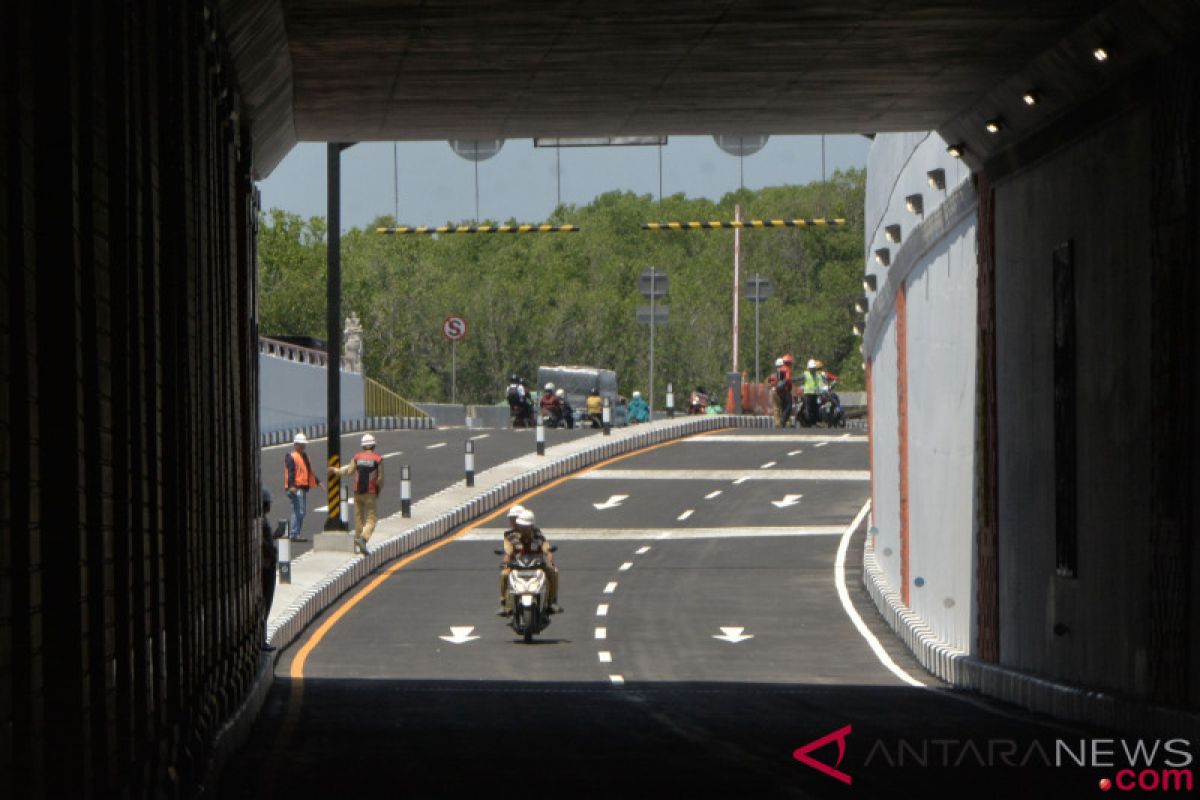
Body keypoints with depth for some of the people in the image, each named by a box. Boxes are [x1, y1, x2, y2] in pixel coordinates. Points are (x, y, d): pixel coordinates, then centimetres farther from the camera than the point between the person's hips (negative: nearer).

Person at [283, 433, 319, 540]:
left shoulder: (304, 456, 21)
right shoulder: (292, 457, -8)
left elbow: (310, 471, 30)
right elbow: (290, 472, -18)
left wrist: (317, 482, 33)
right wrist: (291, 485, -29)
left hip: (304, 487, 10)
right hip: (296, 488, -10)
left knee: (302, 511, 12)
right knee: (298, 511, -13)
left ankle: (296, 534, 17)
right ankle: (295, 534, -12)